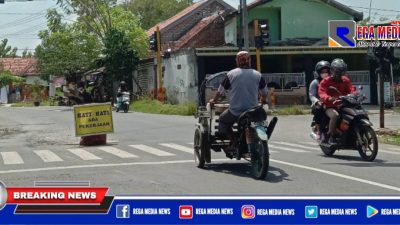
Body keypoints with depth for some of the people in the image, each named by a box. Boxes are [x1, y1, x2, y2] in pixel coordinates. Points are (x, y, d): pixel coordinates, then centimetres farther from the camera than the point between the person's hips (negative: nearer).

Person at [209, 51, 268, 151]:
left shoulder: (231, 74, 0)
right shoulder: (258, 75, 2)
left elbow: (220, 91, 10)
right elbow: (264, 93, 12)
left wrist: (214, 101, 28)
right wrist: (263, 101, 34)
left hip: (235, 111, -2)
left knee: (223, 121, 23)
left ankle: (234, 143, 5)